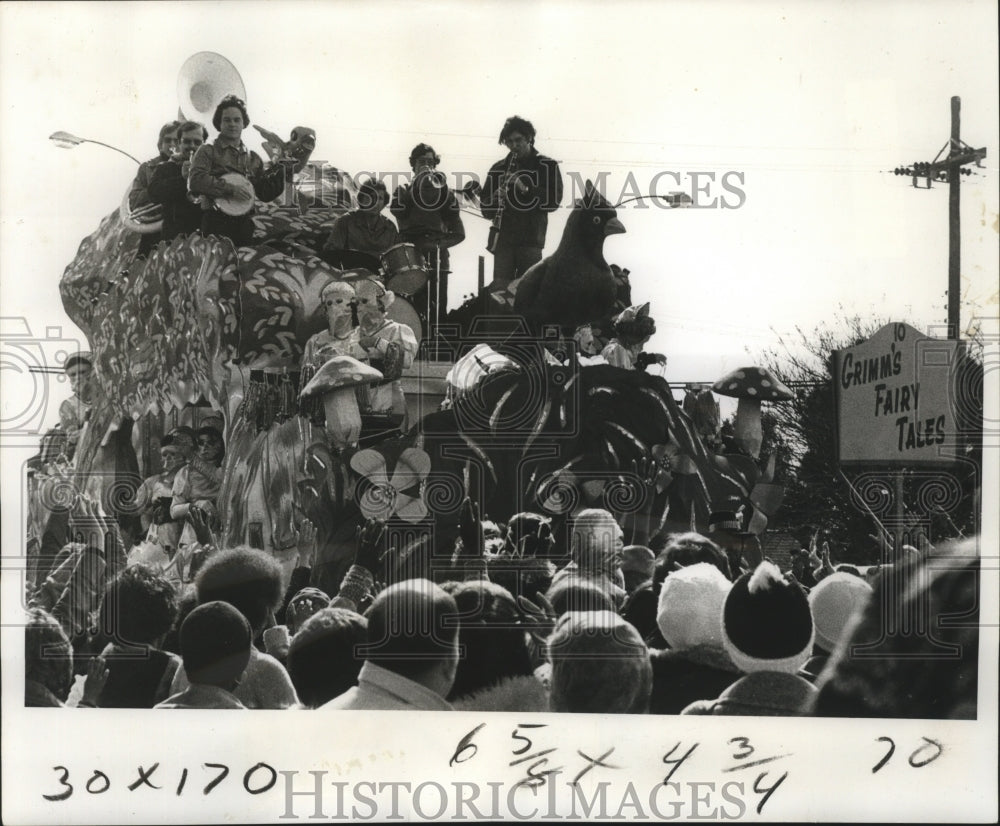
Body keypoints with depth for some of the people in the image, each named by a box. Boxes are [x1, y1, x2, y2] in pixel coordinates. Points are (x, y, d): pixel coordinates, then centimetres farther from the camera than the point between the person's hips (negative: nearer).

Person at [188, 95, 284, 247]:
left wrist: (279, 168, 1)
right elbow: (195, 181, -13)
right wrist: (231, 189, -16)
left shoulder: (253, 158, 15)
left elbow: (266, 195, 14)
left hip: (245, 224, 4)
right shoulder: (207, 152, 3)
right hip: (216, 223, -4)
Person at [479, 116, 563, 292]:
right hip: (503, 239, 2)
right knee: (499, 289, -7)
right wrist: (495, 200, -10)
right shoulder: (499, 168, 14)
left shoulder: (547, 166, 7)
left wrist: (526, 189, -17)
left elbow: (554, 201, -5)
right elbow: (485, 207, 13)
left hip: (531, 240, -2)